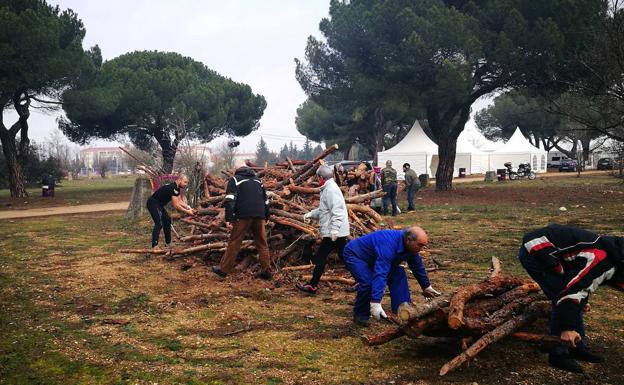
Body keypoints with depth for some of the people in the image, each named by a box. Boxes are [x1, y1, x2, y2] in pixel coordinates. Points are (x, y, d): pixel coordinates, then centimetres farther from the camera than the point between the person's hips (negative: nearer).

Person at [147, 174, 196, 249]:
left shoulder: (176, 188, 10)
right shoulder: (172, 187, -22)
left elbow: (180, 201, 8)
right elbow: (176, 206, -25)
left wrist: (189, 208, -6)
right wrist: (187, 212, -19)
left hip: (158, 204, 11)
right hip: (153, 203, -11)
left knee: (167, 220, 15)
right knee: (159, 223, -21)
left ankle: (168, 243, 21)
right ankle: (154, 246, -25)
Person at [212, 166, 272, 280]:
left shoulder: (235, 179, 11)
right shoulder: (257, 180, 27)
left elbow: (230, 199, -4)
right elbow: (265, 199, 26)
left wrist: (229, 218, -9)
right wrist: (266, 216, 27)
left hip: (244, 215, -4)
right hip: (259, 215, 4)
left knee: (234, 242, -1)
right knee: (262, 243, 9)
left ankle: (223, 269, 3)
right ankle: (266, 271, 8)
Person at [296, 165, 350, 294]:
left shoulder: (331, 189, -15)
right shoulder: (328, 189, 17)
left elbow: (337, 211, -26)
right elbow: (323, 210, 23)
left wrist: (334, 228, -31)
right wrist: (310, 214, 13)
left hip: (335, 233, -10)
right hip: (337, 233, 10)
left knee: (320, 258, -2)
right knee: (344, 257, 12)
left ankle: (312, 286, 5)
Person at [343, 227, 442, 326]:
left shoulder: (411, 247, -10)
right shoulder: (389, 245, -39)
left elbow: (418, 267, 8)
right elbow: (380, 274, -47)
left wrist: (426, 287, 18)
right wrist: (375, 303, -53)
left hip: (372, 257, 9)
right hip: (354, 255, -9)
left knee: (398, 275, -5)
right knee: (368, 282, -29)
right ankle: (360, 316, -8)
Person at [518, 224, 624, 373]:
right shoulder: (600, 260, -22)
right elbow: (571, 292, -25)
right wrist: (567, 328, -21)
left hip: (544, 250, 10)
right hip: (535, 251, -10)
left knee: (579, 296, 11)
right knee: (563, 299, -12)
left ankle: (577, 347, 20)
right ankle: (559, 354, -1)